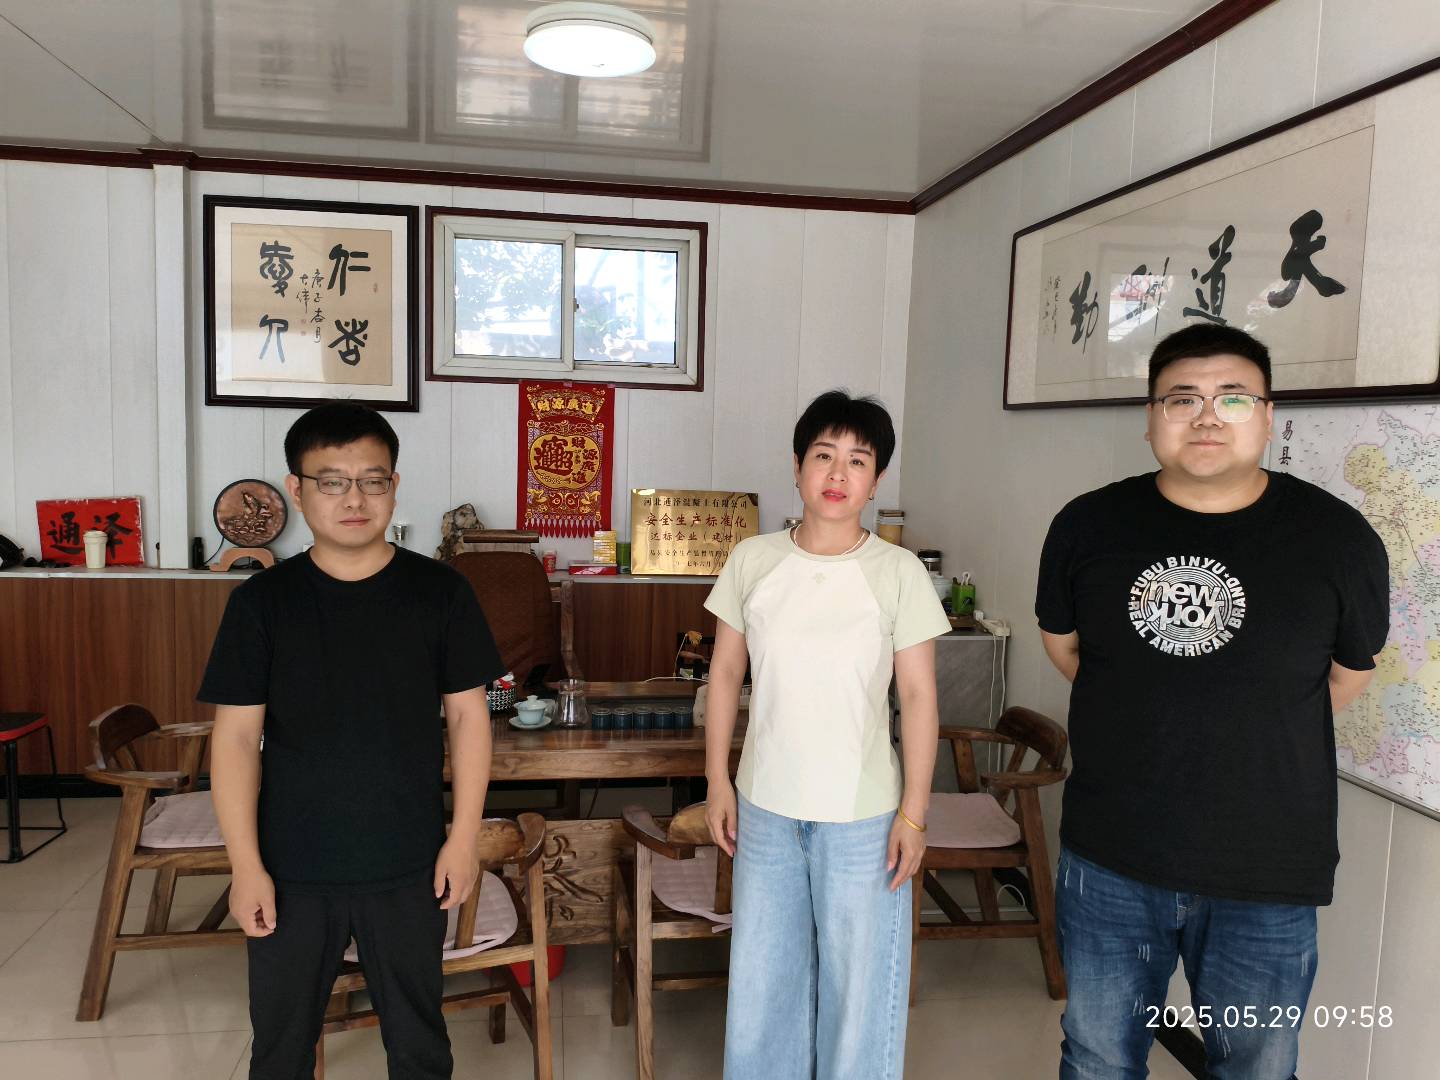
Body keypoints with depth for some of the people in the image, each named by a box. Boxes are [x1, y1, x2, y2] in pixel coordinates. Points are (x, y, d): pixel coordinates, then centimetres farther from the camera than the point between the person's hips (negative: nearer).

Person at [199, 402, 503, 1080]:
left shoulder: (439, 593, -5)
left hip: (409, 869, 0)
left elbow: (468, 716, -1)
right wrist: (245, 863, -7)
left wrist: (463, 838, -4)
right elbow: (237, 735, -3)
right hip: (291, 870, 1)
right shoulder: (262, 601, -4)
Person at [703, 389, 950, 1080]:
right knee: (762, 976, 17)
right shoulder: (751, 561, -3)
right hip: (765, 807, 3)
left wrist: (914, 813, -7)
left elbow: (918, 696, -6)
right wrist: (718, 782, 3)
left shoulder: (899, 573, -8)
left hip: (861, 815, -2)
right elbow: (725, 673, 4)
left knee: (859, 980, 10)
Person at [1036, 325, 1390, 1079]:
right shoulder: (1087, 527, -5)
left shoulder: (1338, 540, -9)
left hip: (1266, 882, -1)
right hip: (1108, 863, 1)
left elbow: (1347, 674, 7)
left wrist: (1253, 734, 11)